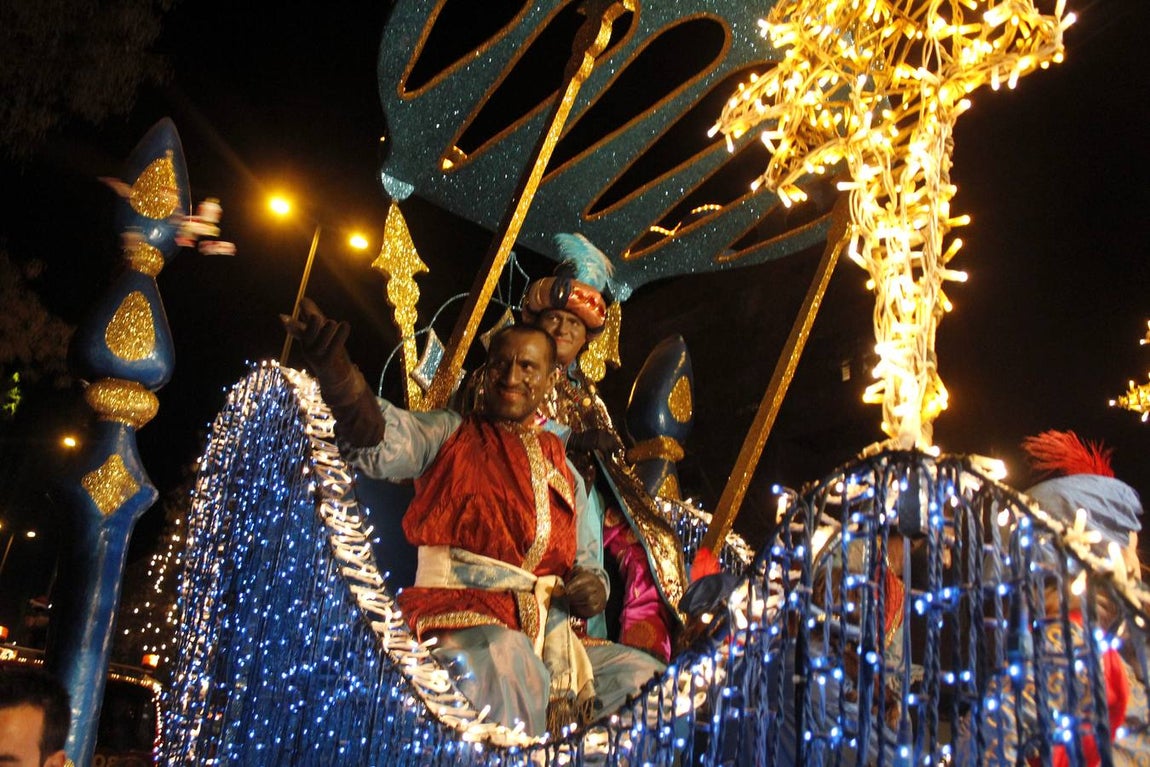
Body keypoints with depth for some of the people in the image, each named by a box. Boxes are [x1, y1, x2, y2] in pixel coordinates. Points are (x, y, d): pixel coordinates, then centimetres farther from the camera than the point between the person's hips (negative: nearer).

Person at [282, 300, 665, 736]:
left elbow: (587, 564, 22)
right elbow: (382, 441, -13)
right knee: (509, 663, -36)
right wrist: (336, 374, -33)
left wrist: (591, 588, -3)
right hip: (460, 613, -5)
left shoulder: (563, 471, 20)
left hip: (549, 633, 5)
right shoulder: (450, 435, 9)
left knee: (644, 675, -10)